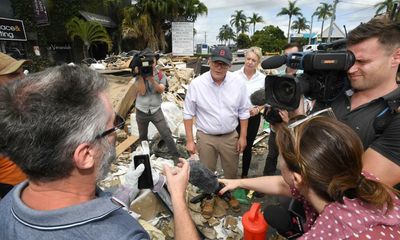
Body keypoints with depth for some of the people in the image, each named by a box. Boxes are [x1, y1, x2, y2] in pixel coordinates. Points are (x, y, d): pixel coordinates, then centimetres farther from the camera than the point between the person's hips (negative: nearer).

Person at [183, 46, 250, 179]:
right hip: (205, 137, -1)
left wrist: (243, 137, 2)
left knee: (232, 173, 21)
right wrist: (190, 140, -6)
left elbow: (243, 112, 2)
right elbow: (188, 113, -6)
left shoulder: (238, 83, -8)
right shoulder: (196, 84, -13)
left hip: (230, 137, 2)